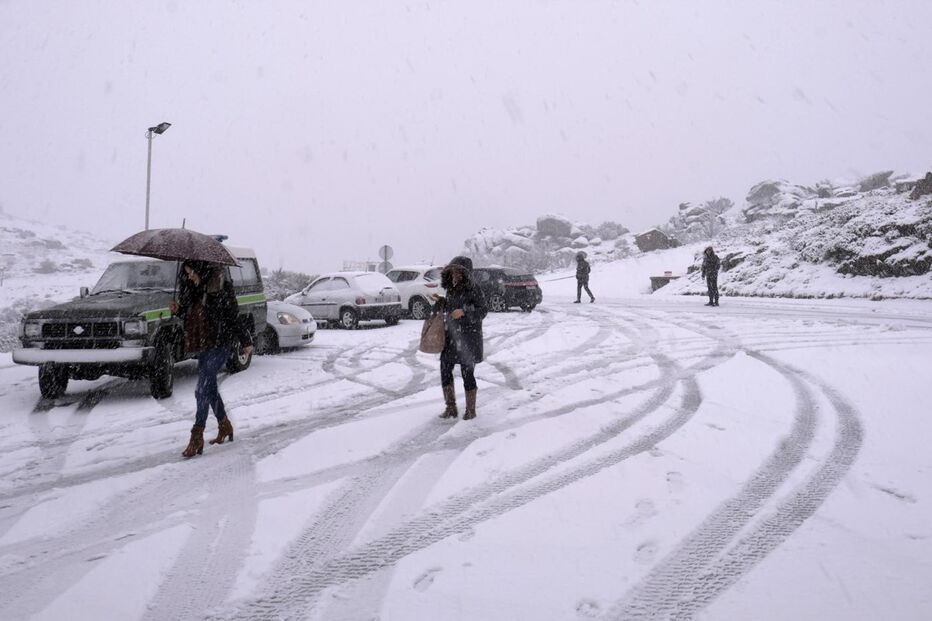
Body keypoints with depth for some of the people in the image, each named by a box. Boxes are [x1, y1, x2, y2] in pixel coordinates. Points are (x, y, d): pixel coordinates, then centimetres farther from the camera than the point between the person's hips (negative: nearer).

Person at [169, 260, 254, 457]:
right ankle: (225, 425, 31)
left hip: (220, 344, -8)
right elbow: (190, 316, 20)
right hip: (203, 345, 9)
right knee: (209, 388, 15)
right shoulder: (193, 290, 10)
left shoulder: (220, 289, -12)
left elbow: (233, 317, -11)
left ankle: (197, 437, -9)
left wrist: (246, 341, -7)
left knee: (203, 389, -13)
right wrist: (178, 310, 0)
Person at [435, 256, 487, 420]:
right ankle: (451, 408, 14)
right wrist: (441, 305, 3)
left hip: (469, 337, -6)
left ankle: (471, 410, 14)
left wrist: (464, 312, -26)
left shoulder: (473, 289, -9)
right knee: (445, 370, 3)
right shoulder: (451, 289, 11)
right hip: (451, 336, 6)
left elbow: (483, 311, -13)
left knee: (467, 373, -1)